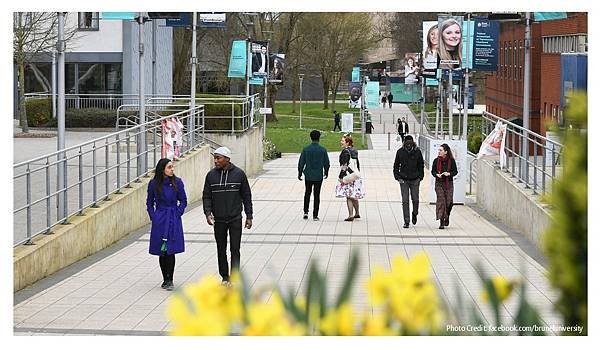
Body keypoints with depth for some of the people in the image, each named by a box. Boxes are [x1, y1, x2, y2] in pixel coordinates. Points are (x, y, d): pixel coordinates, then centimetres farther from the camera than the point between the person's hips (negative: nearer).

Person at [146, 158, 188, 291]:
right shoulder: (153, 184, 1)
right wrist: (153, 217, 1)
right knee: (161, 252, 4)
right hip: (159, 221, 1)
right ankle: (165, 279, 15)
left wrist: (177, 214, -3)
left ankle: (169, 280, -3)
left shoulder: (177, 182, -1)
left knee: (170, 250, -8)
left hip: (173, 221, -1)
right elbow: (149, 202, 11)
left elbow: (183, 201, 7)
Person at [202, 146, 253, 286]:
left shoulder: (239, 174, -3)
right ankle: (224, 277, 20)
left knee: (235, 249, -5)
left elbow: (246, 196, 3)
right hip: (218, 220, 2)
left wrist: (249, 216, 2)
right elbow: (206, 196, 3)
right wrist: (208, 213, -12)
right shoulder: (211, 175, 1)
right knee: (221, 249, 9)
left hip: (235, 218, -2)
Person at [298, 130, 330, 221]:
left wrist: (300, 173, 9)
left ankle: (306, 212, 13)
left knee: (307, 193, 19)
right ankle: (315, 216, 4)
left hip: (308, 175, 1)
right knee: (317, 195, 5)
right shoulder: (323, 150, -7)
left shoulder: (306, 149, -6)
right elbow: (326, 163, 0)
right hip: (319, 176, -1)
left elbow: (301, 162, -3)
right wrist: (326, 172, 17)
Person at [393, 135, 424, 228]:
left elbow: (421, 165, 8)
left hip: (415, 180, 0)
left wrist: (420, 177, 0)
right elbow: (396, 165, 8)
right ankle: (406, 221, 1)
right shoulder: (400, 152, 1)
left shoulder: (417, 152, 1)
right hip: (404, 180, 0)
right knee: (405, 201, -3)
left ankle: (415, 214, 32)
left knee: (415, 199, 2)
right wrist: (398, 177, -1)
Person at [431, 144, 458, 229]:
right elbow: (433, 171, 9)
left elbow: (455, 171, 3)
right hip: (439, 183, 0)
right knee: (441, 201, -9)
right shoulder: (436, 160, 2)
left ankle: (447, 217, 25)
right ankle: (441, 223, -7)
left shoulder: (451, 160, -1)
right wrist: (437, 174, -12)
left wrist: (449, 173, -16)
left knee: (449, 202, -6)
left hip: (449, 183, 0)